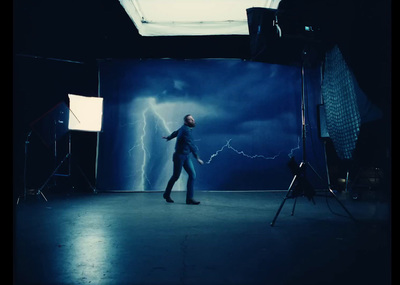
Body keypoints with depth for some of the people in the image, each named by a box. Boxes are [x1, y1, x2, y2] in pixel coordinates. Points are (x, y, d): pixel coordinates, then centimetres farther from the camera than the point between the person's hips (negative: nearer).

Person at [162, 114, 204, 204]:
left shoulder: (184, 128, 8)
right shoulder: (186, 130, -22)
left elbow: (175, 133, 27)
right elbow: (191, 144, -33)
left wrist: (168, 137, 46)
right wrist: (197, 157, -40)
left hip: (186, 156, 9)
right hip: (179, 156, -9)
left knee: (192, 175, -2)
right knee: (176, 176, 6)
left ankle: (189, 198, 0)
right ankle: (167, 194, 29)